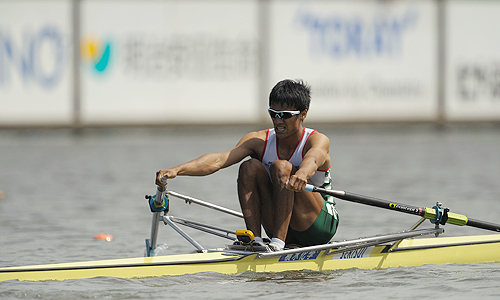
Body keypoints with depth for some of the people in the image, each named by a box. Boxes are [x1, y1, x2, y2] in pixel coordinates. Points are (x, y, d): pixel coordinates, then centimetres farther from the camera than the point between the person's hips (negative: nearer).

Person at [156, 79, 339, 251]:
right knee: (250, 166, -17)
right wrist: (176, 170, -37)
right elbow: (218, 160, -20)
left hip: (322, 225, -4)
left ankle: (278, 242, -36)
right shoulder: (259, 141, -4)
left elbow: (312, 160, -41)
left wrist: (301, 174, -66)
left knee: (281, 167, -27)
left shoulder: (318, 140, -14)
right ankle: (254, 238, -26)